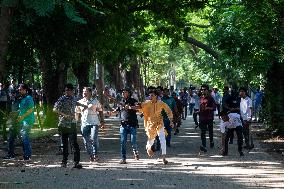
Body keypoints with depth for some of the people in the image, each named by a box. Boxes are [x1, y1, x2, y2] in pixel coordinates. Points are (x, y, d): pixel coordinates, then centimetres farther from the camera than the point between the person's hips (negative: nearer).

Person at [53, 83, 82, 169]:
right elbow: (55, 109, -17)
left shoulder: (74, 98, 9)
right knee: (64, 144, 5)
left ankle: (76, 162, -12)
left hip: (72, 124, 2)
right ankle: (64, 161, 14)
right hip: (63, 124, -2)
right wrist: (65, 115, -24)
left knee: (74, 144, -9)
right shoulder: (62, 99, -7)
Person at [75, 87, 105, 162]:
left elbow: (100, 111, 13)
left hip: (94, 123, -3)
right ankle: (91, 156, 11)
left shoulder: (95, 101, 8)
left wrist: (102, 121, 6)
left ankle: (95, 154, -9)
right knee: (86, 141, 0)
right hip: (84, 124, 3)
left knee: (94, 138, -19)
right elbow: (77, 113, 20)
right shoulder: (80, 102, 13)